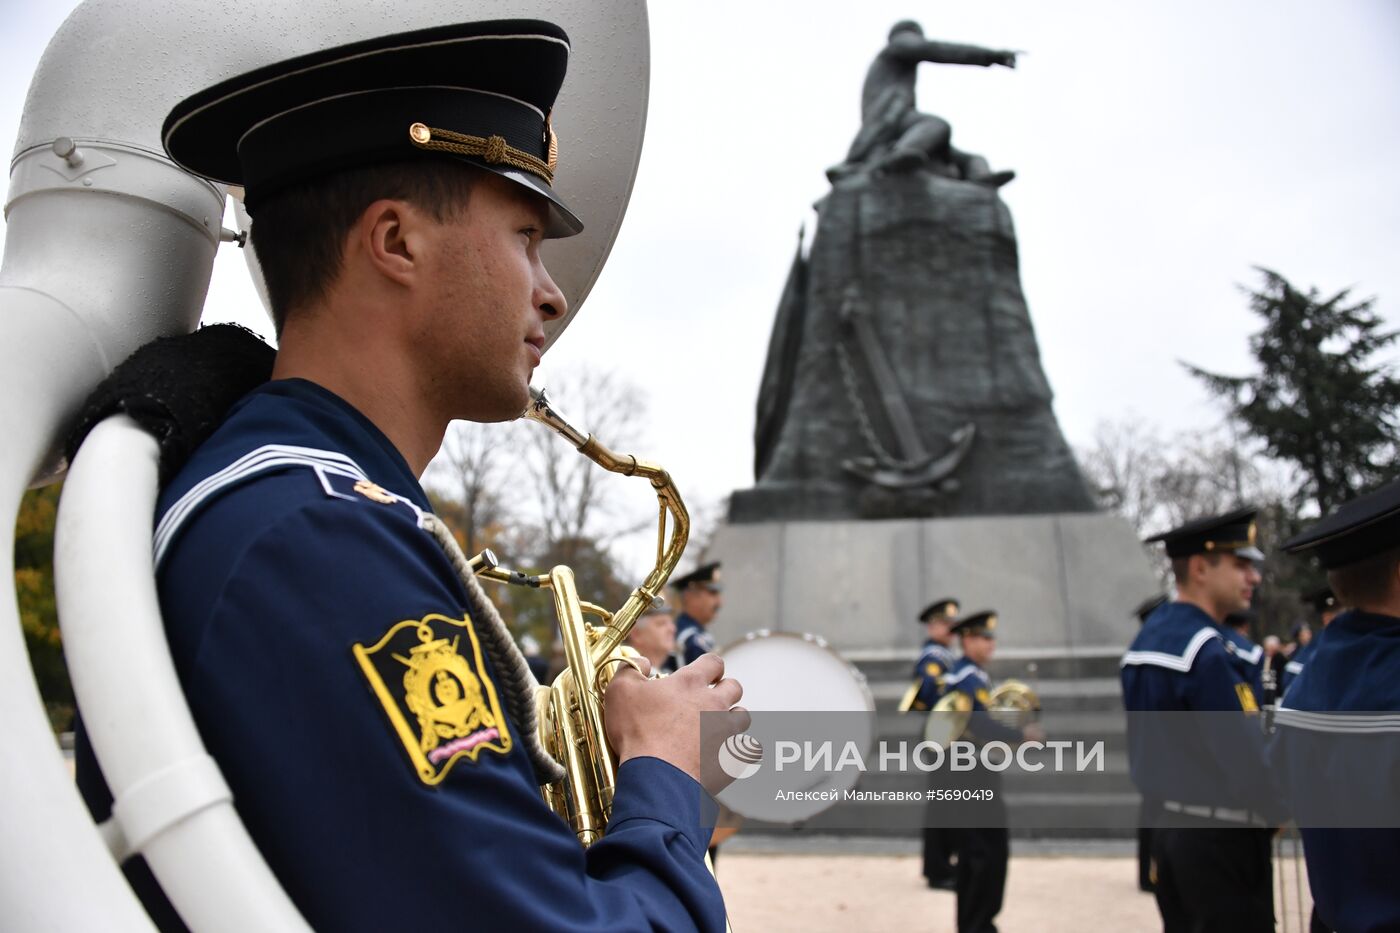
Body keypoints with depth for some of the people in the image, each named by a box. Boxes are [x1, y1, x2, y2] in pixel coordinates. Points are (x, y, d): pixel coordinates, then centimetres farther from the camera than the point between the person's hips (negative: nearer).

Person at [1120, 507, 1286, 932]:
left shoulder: (1149, 636, 9)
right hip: (1220, 838, -9)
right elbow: (1248, 759, -21)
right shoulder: (1205, 651, -21)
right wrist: (1291, 808, -5)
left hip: (1169, 826, 9)